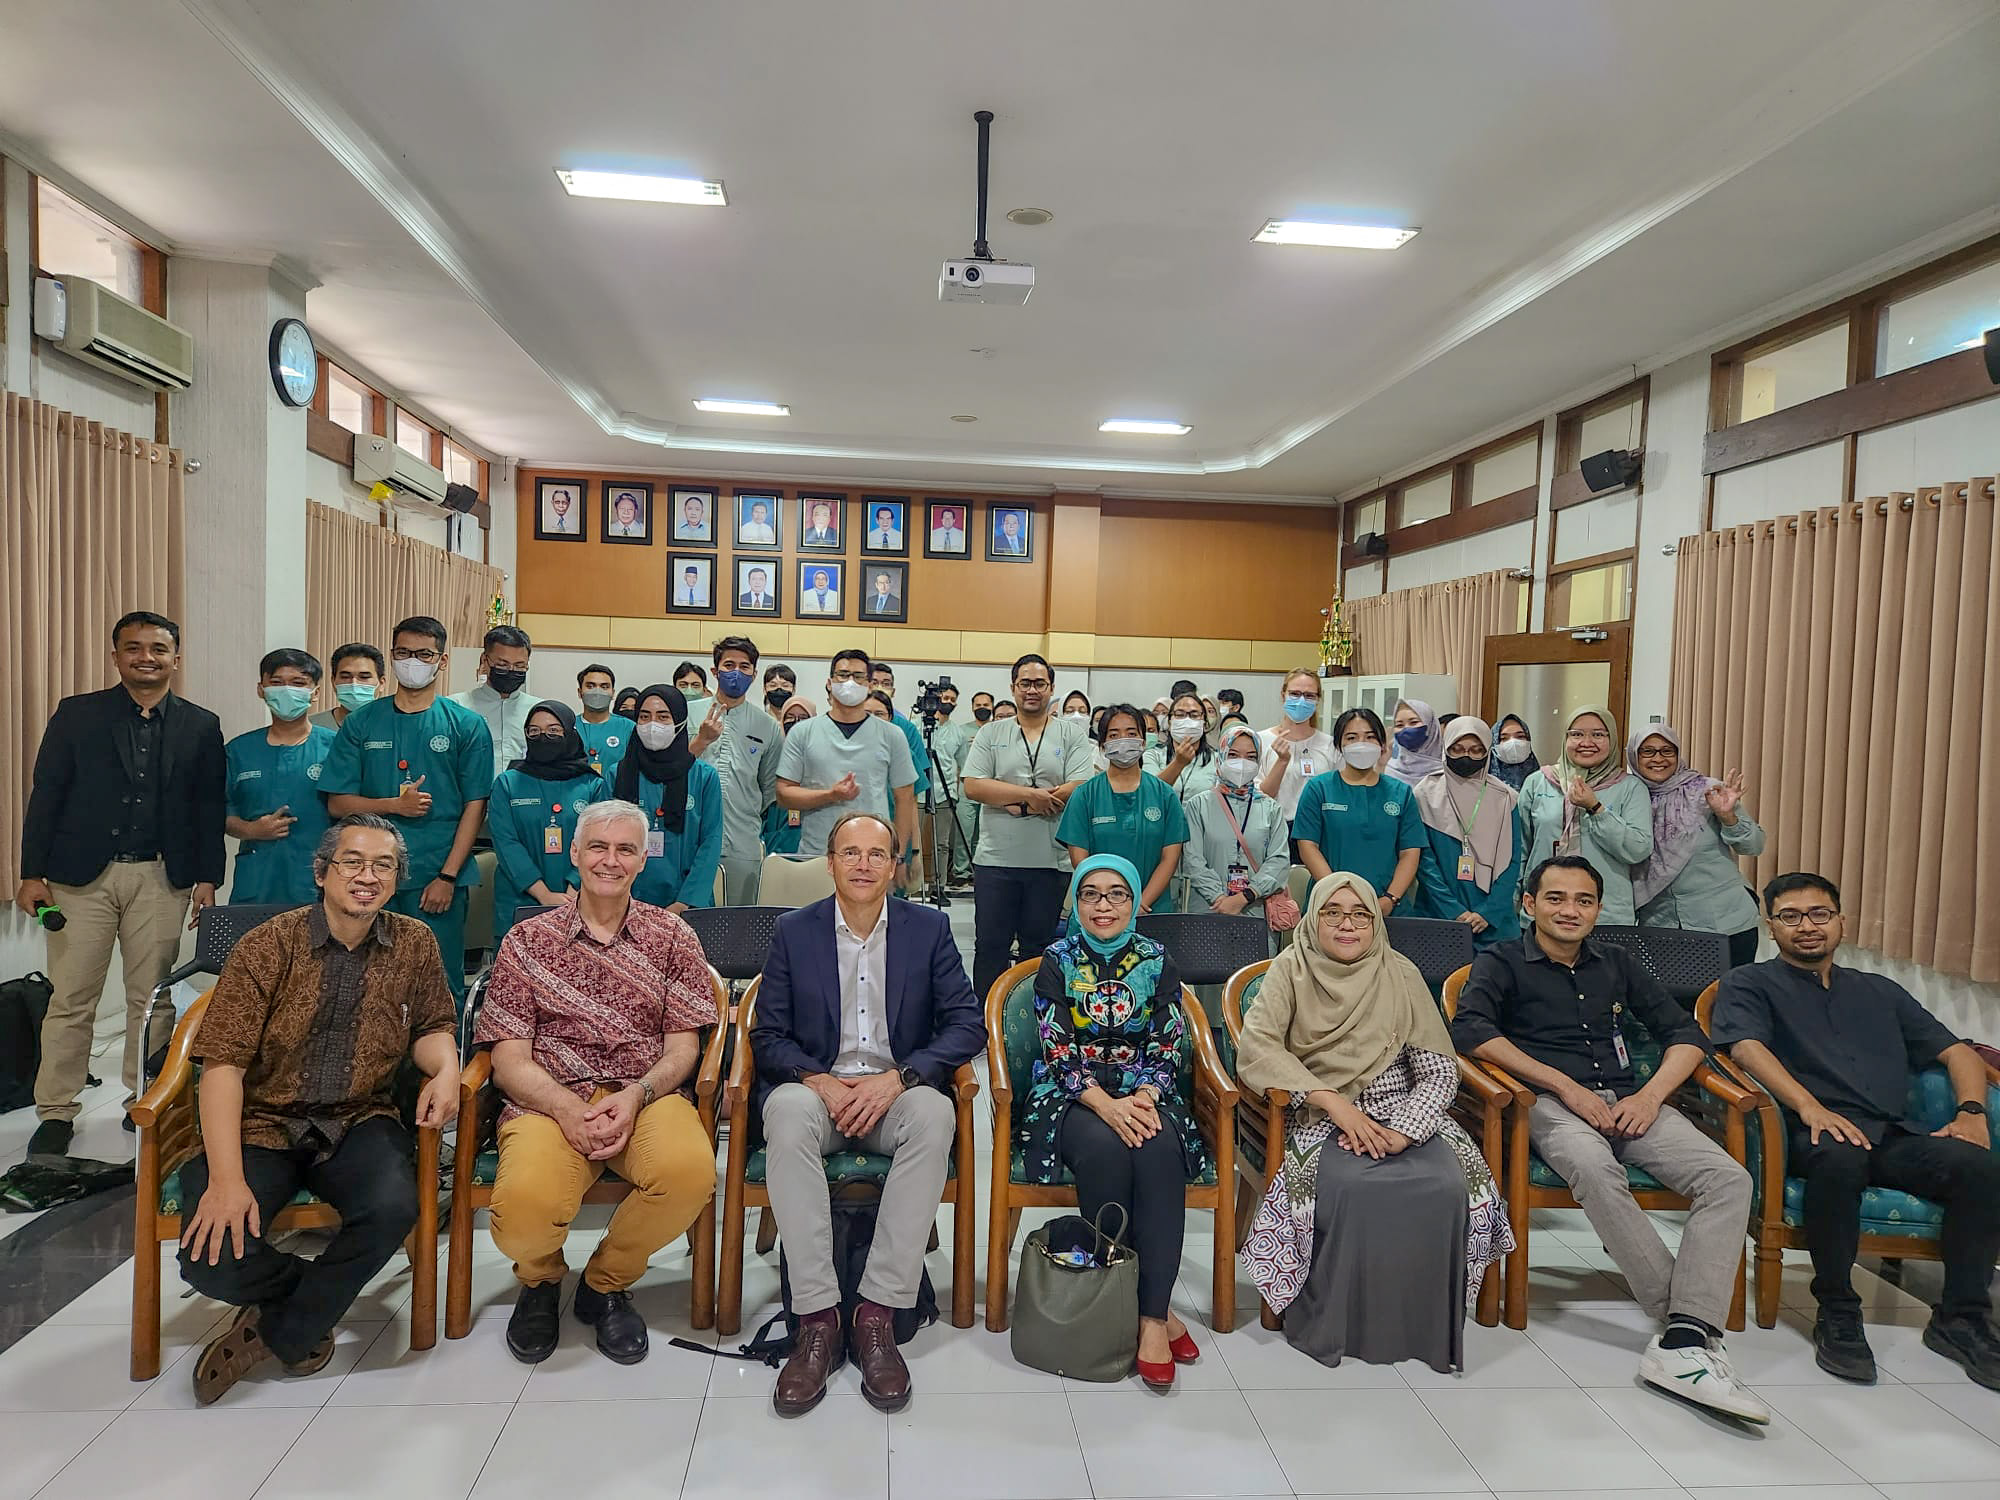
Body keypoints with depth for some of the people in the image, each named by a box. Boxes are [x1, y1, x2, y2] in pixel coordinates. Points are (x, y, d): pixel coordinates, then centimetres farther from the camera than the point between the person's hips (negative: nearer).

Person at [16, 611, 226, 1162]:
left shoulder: (200, 726, 6)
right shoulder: (77, 714, 4)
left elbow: (210, 808, 6)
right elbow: (46, 796, 2)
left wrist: (207, 879, 2)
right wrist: (32, 873, -3)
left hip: (161, 879, 1)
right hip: (81, 874, -1)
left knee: (152, 998, 7)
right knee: (71, 998, 3)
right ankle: (56, 1113, 14)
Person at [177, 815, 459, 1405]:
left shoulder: (415, 944, 1)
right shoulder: (268, 946, -7)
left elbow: (431, 1027, 13)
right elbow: (223, 1063, -12)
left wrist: (446, 1069, -13)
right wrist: (226, 1179, -22)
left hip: (358, 1122, 1)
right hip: (262, 1124, -1)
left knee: (393, 1206, -30)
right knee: (212, 1258, -25)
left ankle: (278, 1330, -2)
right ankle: (315, 1289, 11)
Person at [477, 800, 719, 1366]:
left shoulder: (672, 937, 13)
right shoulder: (528, 941, 12)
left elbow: (682, 1048, 8)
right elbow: (510, 1060, 4)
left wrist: (634, 1096, -14)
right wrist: (568, 1109, -15)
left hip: (646, 1095, 1)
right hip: (550, 1101, 0)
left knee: (691, 1169, -34)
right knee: (524, 1204, -34)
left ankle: (606, 1282, 1)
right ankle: (540, 1279, 9)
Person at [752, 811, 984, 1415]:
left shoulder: (929, 928, 5)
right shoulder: (794, 931, 6)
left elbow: (967, 1024, -1)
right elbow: (767, 1035, 4)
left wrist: (898, 1078, -16)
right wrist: (819, 1081, -15)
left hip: (896, 1091, 0)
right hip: (816, 1086, 0)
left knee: (933, 1113, -34)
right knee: (787, 1111, -34)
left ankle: (878, 1315, -27)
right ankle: (817, 1320, -29)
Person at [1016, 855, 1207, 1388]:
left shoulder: (1157, 962, 6)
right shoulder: (1058, 961, 1)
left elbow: (1169, 1046, 1)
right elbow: (1057, 1049, -7)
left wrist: (1144, 1097, -19)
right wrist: (1105, 1104, -22)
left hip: (1142, 1095, 2)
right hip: (1073, 1096, -1)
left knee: (1161, 1148, -32)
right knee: (1104, 1148, -34)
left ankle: (1152, 1312, -27)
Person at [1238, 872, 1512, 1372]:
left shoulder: (1401, 974, 5)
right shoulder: (1292, 968, 0)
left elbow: (1440, 1069, 0)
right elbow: (1255, 1049, -14)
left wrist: (1400, 1130, -18)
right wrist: (1334, 1102, -23)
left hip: (1400, 1113, 2)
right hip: (1319, 1115, -2)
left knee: (1448, 1186, -26)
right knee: (1350, 1186, -32)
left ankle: (1427, 1325, -4)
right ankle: (1330, 1324, -10)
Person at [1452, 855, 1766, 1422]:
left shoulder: (1616, 963, 23)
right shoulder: (1503, 962, 9)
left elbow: (1685, 1033, 19)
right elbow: (1470, 1028, -10)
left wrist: (1652, 1094, -2)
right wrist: (1567, 1086, -13)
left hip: (1630, 1103, 5)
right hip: (1552, 1102, -5)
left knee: (1729, 1179, -22)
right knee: (1594, 1168, -38)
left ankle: (1682, 1344, -31)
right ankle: (1687, 1321, -28)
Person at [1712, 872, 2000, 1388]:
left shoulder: (1880, 992, 29)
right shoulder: (1748, 984, 13)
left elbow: (1956, 1052, 23)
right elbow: (1747, 1047, -6)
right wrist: (1810, 1106, -22)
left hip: (1895, 1136, 5)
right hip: (1814, 1133, -4)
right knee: (1840, 1158, -38)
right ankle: (1837, 1314, -21)